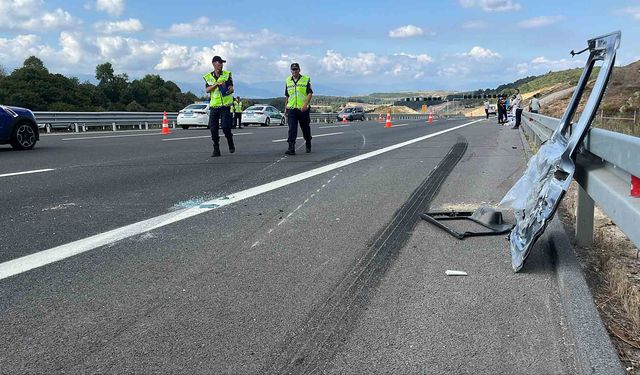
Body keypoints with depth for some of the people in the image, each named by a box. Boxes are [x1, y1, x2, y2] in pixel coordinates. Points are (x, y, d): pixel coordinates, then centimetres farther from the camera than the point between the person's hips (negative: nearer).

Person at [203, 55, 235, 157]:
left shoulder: (227, 74, 6)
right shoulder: (208, 77, 11)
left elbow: (231, 88, -3)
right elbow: (207, 90, -1)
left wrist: (229, 90, -26)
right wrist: (216, 84, -16)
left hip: (225, 105, -2)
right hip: (214, 105, 2)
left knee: (225, 126, -12)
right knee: (213, 128, -2)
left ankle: (231, 145, 13)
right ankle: (216, 150, 8)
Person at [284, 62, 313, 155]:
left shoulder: (306, 79, 0)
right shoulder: (287, 81, 12)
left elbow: (310, 93, -7)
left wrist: (305, 104, -21)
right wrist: (285, 108, 17)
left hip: (303, 109, -2)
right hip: (291, 109, 2)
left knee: (305, 128, 11)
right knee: (292, 129, -9)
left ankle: (308, 145, 31)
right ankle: (291, 148, -13)